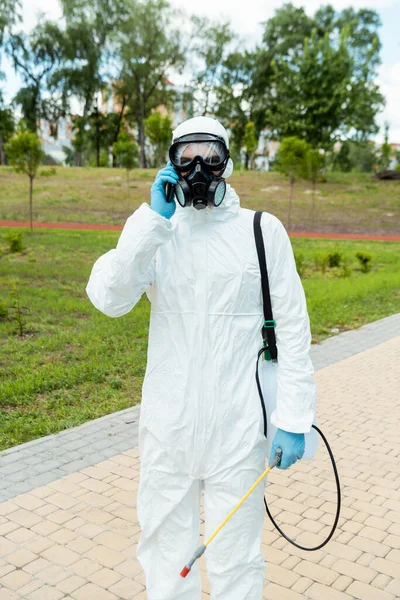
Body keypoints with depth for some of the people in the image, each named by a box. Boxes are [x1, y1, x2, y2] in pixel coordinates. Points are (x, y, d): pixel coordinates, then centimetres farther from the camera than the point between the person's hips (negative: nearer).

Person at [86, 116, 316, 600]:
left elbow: (292, 327, -2)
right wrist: (152, 219, -15)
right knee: (164, 550, 18)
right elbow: (108, 298, -11)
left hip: (238, 427, -2)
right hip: (167, 425, 3)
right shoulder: (155, 231, 4)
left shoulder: (262, 230, -2)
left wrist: (294, 417, -6)